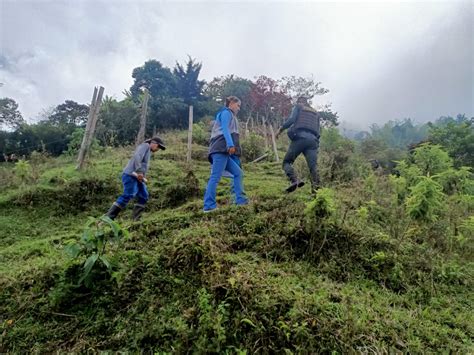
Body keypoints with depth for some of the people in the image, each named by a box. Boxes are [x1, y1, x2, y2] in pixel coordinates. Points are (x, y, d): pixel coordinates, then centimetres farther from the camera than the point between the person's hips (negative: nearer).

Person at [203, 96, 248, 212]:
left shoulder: (229, 115, 33)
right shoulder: (226, 112, 5)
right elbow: (225, 129, -13)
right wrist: (230, 144, -26)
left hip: (223, 151, 10)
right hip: (221, 149, -10)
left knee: (238, 173, 8)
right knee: (215, 177, -14)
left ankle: (241, 200, 3)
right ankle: (209, 206, -17)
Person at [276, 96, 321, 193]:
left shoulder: (298, 106, 17)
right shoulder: (316, 112, 32)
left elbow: (291, 119, -2)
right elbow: (317, 130, 22)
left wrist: (281, 129, 5)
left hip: (299, 137, -4)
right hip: (313, 139, 4)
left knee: (287, 161, 2)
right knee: (313, 166, -5)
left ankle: (294, 180, -23)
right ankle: (316, 187, -24)